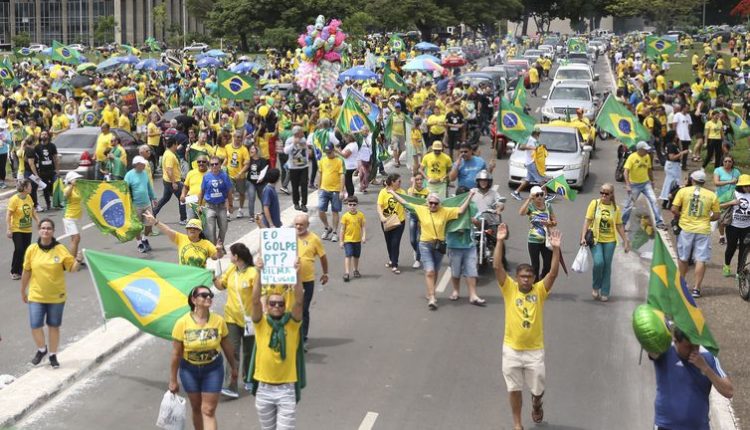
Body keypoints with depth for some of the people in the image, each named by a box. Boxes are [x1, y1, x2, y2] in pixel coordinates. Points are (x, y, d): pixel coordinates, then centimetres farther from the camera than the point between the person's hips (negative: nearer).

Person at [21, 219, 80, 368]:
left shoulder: (60, 249, -6)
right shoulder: (32, 250, -4)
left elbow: (72, 268, -6)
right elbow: (26, 272, 5)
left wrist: (78, 260, -27)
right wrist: (23, 291, 12)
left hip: (56, 297, 0)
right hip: (36, 296, 0)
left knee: (54, 326, 10)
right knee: (35, 326, -7)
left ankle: (53, 355, 27)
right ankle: (42, 349, 23)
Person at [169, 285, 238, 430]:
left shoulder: (219, 321, -14)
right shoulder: (182, 323, -17)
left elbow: (227, 347, 2)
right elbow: (176, 354, -10)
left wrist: (234, 367, 12)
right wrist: (173, 380, -5)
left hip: (213, 369, 0)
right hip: (189, 369, 0)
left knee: (208, 411, -3)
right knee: (196, 408, 15)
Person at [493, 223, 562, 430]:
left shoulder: (539, 290, -4)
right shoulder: (509, 289, -5)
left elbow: (553, 273, -16)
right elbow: (497, 267, -15)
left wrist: (555, 248, -26)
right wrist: (500, 241, -23)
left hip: (535, 349, 0)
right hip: (512, 349, 0)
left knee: (537, 388, 11)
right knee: (514, 388, 9)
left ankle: (536, 404, 45)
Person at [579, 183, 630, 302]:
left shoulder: (615, 208, 3)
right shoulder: (594, 203, -3)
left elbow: (619, 226, 9)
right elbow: (587, 220, -4)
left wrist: (625, 241, 7)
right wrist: (583, 237, -12)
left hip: (610, 240, 2)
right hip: (595, 239, -2)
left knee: (607, 266, 3)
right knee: (598, 263, -17)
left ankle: (604, 292, 15)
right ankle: (595, 287, 7)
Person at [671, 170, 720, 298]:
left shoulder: (683, 191, -2)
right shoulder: (712, 195, 1)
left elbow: (674, 210, -6)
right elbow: (716, 216, 4)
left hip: (686, 229, 0)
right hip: (703, 230, 0)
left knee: (682, 258, 17)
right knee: (701, 260, 2)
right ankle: (696, 288, -2)